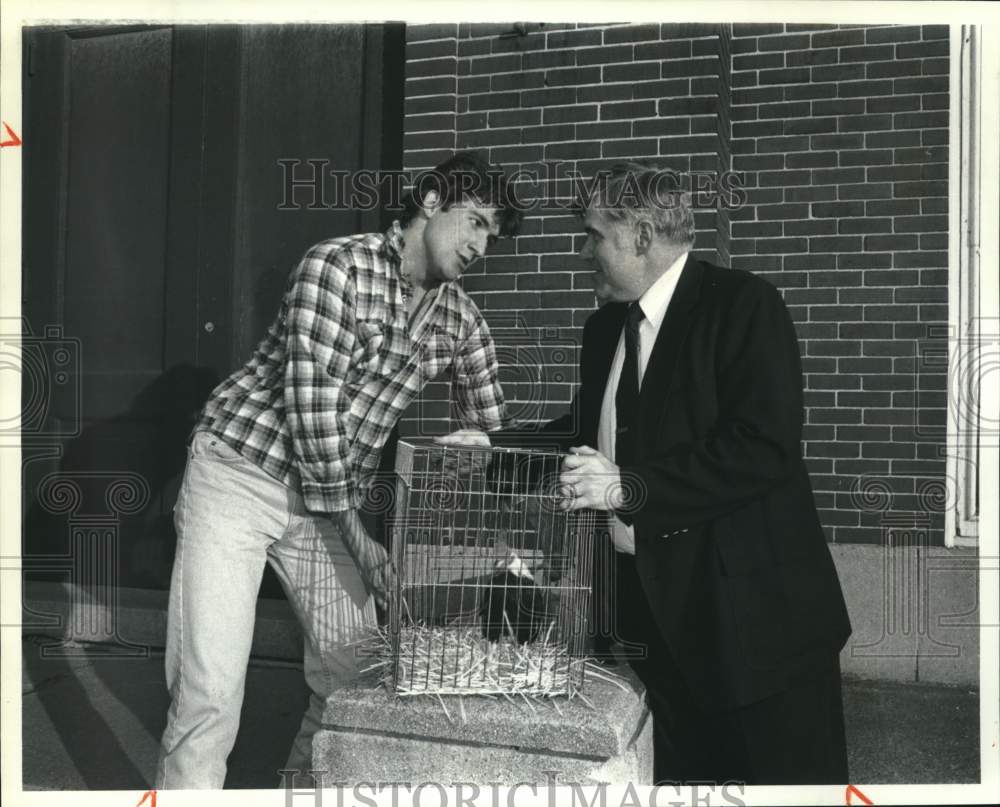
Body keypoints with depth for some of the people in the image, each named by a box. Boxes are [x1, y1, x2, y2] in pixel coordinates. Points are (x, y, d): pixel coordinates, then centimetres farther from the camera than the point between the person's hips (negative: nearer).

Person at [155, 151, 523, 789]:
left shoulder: (463, 323, 2)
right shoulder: (337, 266, -16)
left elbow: (489, 440, 7)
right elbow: (312, 406, -20)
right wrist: (356, 532, -16)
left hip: (330, 497, 6)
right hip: (240, 474, -5)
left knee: (354, 678, 6)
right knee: (209, 693, -8)